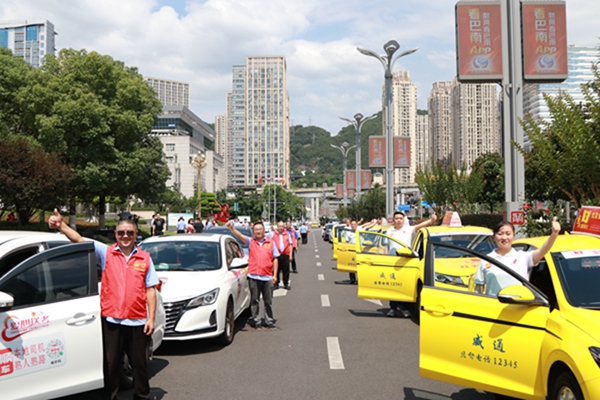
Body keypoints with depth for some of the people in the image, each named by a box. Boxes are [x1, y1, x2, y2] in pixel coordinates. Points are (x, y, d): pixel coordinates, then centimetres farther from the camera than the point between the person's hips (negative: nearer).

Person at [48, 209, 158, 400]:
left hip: (137, 321, 1)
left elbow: (150, 290, 5)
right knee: (111, 363, 10)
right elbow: (79, 240, -9)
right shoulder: (106, 253, 3)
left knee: (139, 363, 13)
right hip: (111, 319, 0)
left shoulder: (145, 258, 5)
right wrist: (61, 225, -26)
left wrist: (151, 318, 0)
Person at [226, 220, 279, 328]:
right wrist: (231, 228, -32)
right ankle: (256, 321, 16)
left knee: (268, 301, 9)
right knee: (254, 300, 6)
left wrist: (275, 275, 2)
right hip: (253, 276, 0)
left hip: (267, 277, 1)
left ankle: (269, 321, 19)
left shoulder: (270, 243, 8)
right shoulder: (250, 242, 5)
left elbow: (275, 259, 8)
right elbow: (240, 236, -13)